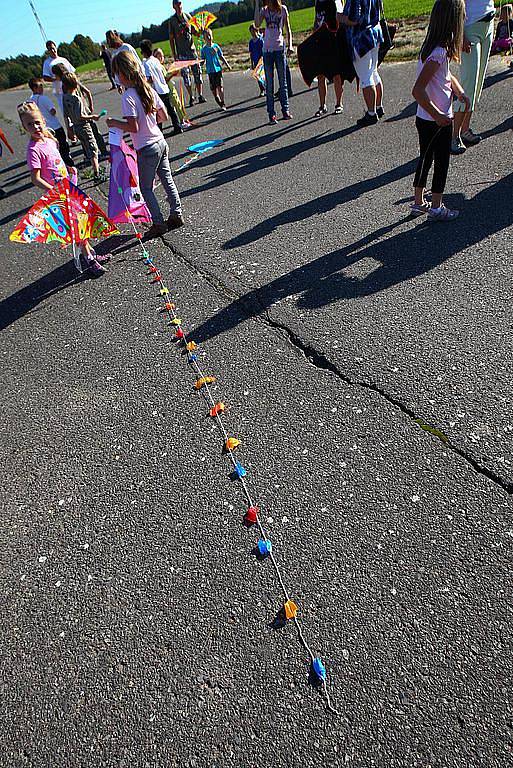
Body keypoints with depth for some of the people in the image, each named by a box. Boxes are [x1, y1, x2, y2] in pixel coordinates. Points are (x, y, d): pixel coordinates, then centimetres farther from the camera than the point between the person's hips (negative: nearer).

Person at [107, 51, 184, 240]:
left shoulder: (127, 97, -17)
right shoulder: (148, 89, 5)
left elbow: (133, 127, -21)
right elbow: (164, 116, 9)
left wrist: (114, 123, -7)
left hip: (147, 149, -7)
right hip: (161, 142, 7)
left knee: (146, 188, 5)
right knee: (167, 180, 15)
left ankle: (158, 224, 7)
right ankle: (176, 215, 21)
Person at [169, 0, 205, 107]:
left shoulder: (188, 16, 9)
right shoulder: (172, 20, -1)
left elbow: (194, 32, 16)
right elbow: (171, 38, 0)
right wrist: (174, 54, -6)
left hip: (192, 49, 3)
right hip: (181, 53, -3)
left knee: (197, 72, -1)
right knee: (185, 75, -3)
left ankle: (200, 95, 4)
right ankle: (191, 97, 4)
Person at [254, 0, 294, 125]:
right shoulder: (264, 10, 6)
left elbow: (288, 29, 6)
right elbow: (257, 24, -10)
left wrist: (290, 45, -7)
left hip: (280, 48, -1)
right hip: (267, 50, 1)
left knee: (283, 81, 3)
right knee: (269, 84, -2)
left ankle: (285, 110, 11)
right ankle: (271, 114, -2)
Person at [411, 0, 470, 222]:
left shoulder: (434, 46, 7)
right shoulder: (439, 52, -22)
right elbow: (418, 91, -29)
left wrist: (460, 92, 7)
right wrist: (438, 116, -25)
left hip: (426, 120, 9)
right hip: (436, 122, -9)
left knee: (426, 159, 17)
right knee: (442, 162, 4)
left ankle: (419, 203, 28)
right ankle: (436, 208, 15)